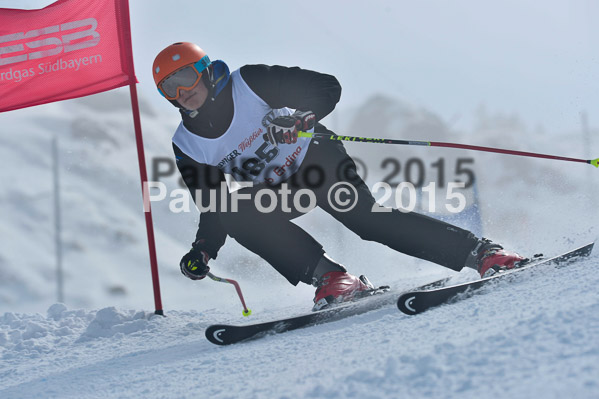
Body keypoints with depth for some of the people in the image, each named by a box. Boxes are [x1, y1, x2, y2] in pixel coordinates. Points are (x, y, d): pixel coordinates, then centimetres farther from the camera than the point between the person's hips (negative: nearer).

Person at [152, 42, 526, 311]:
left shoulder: (250, 83, -16)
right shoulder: (187, 146, -5)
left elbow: (327, 88, -15)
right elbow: (213, 207, 3)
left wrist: (301, 118, -33)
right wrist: (202, 250, -13)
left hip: (316, 159, -4)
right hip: (276, 193, 4)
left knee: (367, 218, -26)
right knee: (234, 214, -27)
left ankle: (479, 251, -24)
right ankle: (329, 276, -31)